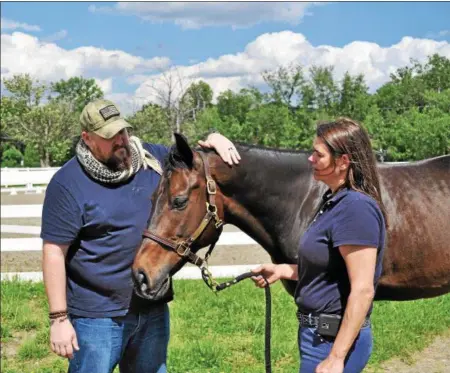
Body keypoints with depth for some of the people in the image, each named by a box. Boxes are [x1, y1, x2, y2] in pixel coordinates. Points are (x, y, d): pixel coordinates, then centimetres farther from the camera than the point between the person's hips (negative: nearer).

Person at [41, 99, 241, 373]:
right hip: (98, 319, -5)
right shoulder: (69, 183, -12)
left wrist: (215, 139, -6)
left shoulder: (152, 159, 3)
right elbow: (55, 253, -12)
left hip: (153, 309, 6)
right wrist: (59, 319, -14)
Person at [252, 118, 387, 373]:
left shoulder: (356, 208, -22)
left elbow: (363, 290, -25)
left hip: (334, 340, -10)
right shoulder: (334, 201, 10)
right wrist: (282, 270, 8)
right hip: (319, 332, 10)